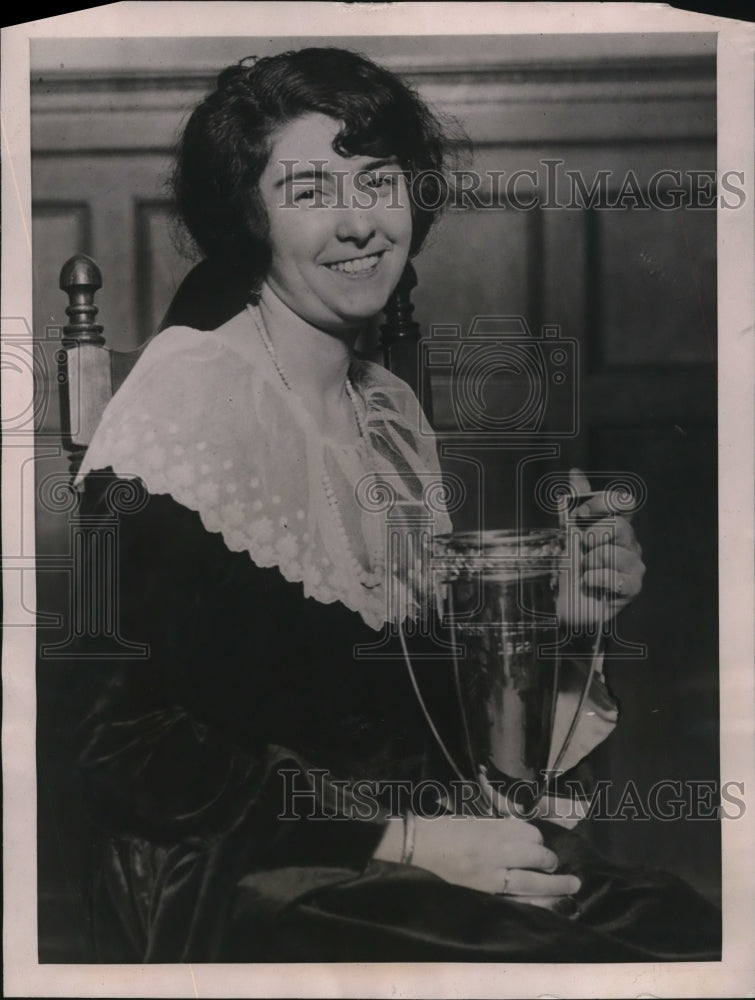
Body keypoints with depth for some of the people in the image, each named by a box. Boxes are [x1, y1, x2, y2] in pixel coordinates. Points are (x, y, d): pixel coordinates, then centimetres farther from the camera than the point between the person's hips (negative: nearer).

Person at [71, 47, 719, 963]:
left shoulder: (392, 408, 12)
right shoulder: (192, 389, -11)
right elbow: (128, 741, -16)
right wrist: (407, 841, -19)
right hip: (244, 890, -7)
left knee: (698, 928, -15)